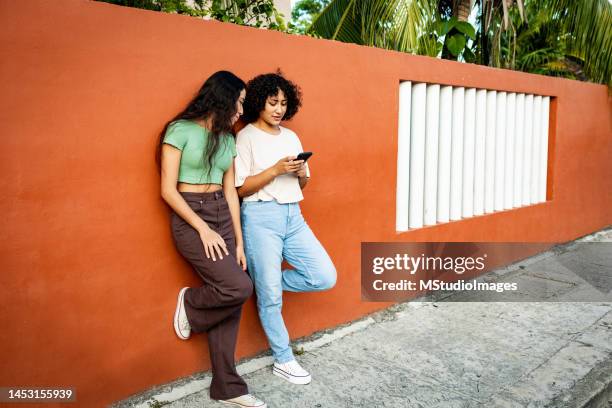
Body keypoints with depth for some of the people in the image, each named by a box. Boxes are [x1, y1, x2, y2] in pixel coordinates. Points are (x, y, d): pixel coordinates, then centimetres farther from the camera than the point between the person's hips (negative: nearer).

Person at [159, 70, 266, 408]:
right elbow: (168, 190, -11)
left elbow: (230, 191, 11)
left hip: (223, 217, 7)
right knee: (239, 287, -20)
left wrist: (239, 241, 6)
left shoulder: (227, 139, 12)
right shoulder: (181, 130, -7)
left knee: (229, 302, 3)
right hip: (190, 218, -6)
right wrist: (203, 229, -16)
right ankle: (190, 305, 13)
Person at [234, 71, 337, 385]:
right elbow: (241, 188, -8)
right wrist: (275, 170, -18)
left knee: (325, 277, -2)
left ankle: (264, 283, 17)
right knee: (270, 297, 1)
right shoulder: (245, 138, -3)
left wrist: (301, 174, -4)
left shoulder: (290, 137, 15)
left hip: (293, 216, 6)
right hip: (261, 217, -6)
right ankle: (283, 360, 19)